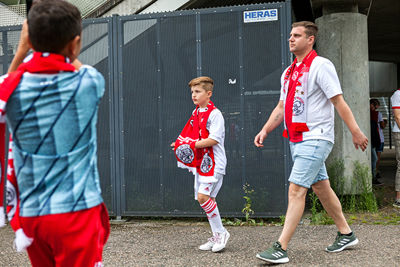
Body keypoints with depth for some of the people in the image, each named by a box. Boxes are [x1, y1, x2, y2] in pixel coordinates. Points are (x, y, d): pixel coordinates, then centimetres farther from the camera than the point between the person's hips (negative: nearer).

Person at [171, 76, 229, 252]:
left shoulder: (214, 114, -11)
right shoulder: (196, 113, 15)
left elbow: (213, 140, -19)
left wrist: (193, 145, -20)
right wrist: (182, 144, 6)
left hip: (213, 162, -9)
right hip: (200, 162, 9)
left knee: (203, 196, -18)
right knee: (205, 199, 8)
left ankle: (221, 232, -3)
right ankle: (217, 236, 18)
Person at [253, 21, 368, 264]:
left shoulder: (321, 66, -9)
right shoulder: (289, 72, 15)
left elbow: (339, 102, -12)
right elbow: (281, 107, 19)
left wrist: (356, 132, -12)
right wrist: (265, 130, 9)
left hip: (315, 139, -9)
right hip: (297, 140, 9)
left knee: (296, 189, -13)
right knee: (321, 187, 15)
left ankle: (281, 248, -12)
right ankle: (346, 234, 29)